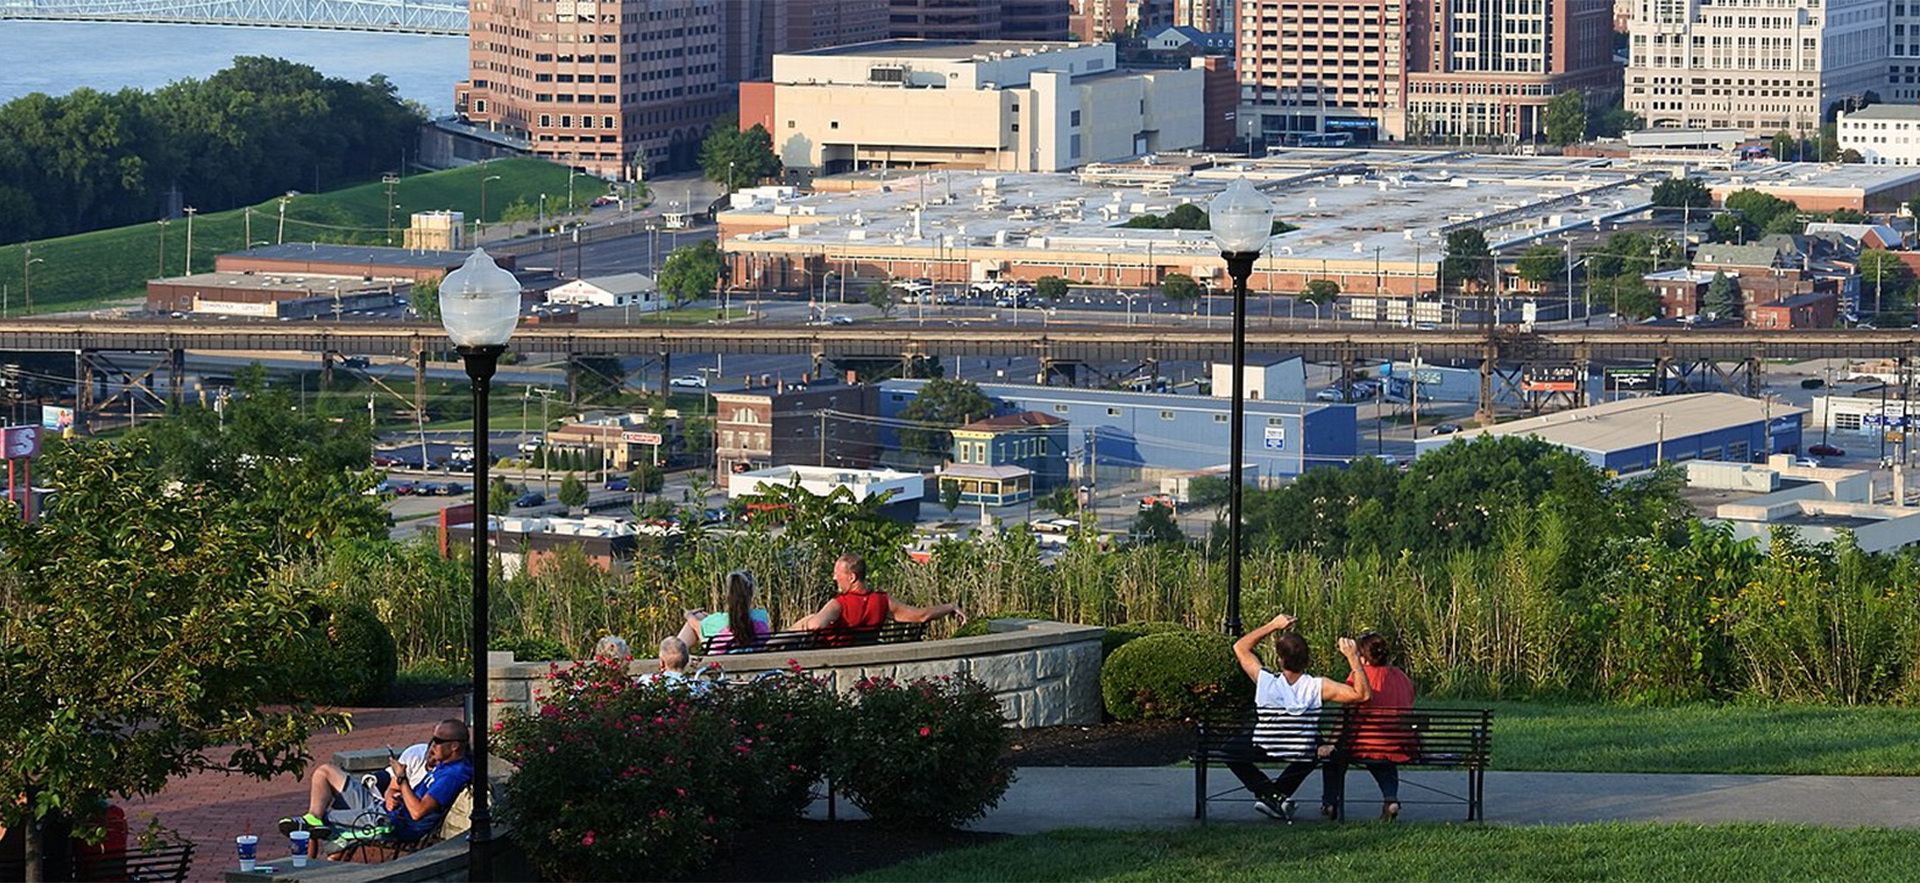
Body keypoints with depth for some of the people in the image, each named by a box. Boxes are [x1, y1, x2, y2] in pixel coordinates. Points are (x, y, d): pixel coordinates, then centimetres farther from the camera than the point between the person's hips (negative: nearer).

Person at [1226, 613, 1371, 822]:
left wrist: (1273, 626, 0)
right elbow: (1362, 694, -18)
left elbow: (1240, 647, -2)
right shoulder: (1317, 687, -21)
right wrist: (1353, 657, -16)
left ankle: (1269, 794, 8)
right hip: (1303, 755, 2)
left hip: (1265, 750, -2)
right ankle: (1281, 792, 21)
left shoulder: (1265, 682, -19)